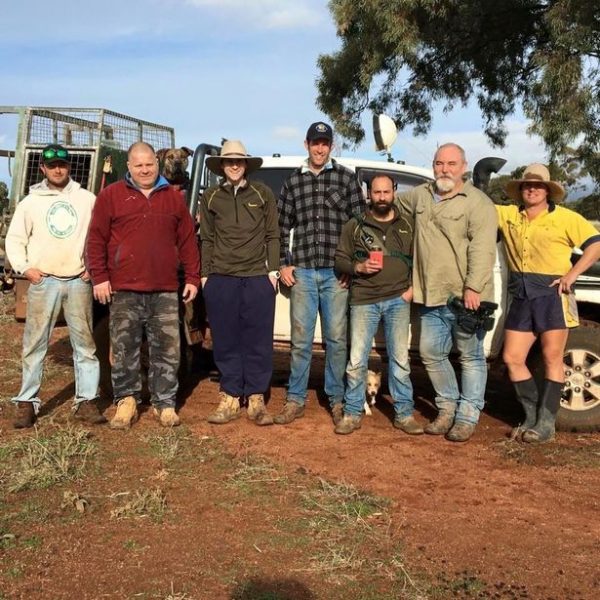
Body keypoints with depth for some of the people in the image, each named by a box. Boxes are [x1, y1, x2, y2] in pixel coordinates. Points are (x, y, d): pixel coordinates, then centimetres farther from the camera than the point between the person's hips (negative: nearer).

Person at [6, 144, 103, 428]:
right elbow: (15, 240, 10)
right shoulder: (30, 202, 7)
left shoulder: (87, 199, 6)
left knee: (85, 342, 3)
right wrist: (25, 268, -3)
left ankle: (86, 400, 11)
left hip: (79, 281, 0)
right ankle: (27, 402, 8)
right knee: (34, 343, 1)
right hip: (43, 281, 0)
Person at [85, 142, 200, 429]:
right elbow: (96, 239, 2)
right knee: (124, 349, 4)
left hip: (165, 290, 2)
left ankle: (165, 402, 14)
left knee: (167, 350, 4)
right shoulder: (111, 195, 5)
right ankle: (126, 400, 17)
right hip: (124, 290, -1)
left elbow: (188, 241, 12)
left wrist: (192, 277, 7)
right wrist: (99, 277, -4)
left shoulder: (173, 197, 12)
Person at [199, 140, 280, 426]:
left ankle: (256, 400, 10)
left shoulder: (263, 194, 7)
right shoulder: (210, 197, 10)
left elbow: (272, 236, 7)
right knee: (226, 341, 4)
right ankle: (230, 399, 13)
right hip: (220, 279, 1)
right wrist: (205, 275, 6)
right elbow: (207, 240, 11)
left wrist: (273, 270, 0)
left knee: (258, 340, 1)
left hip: (258, 278, -1)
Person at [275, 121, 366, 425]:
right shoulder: (293, 181, 10)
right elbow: (282, 226, 12)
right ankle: (295, 399, 15)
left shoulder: (346, 178, 5)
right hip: (302, 272, 1)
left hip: (337, 273, -1)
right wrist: (284, 263, 4)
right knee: (300, 339, 6)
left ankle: (337, 399, 15)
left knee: (336, 338, 3)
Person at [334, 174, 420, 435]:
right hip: (363, 300, 0)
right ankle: (352, 413, 9)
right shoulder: (354, 226, 8)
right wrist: (358, 267, -10)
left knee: (400, 359, 2)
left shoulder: (408, 224, 10)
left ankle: (404, 413, 11)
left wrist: (413, 287, 0)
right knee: (356, 361, -2)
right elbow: (339, 259, 8)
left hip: (398, 300, 1)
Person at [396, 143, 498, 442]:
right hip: (431, 296, 6)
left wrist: (473, 288, -24)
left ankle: (467, 416, 13)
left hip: (465, 297, -6)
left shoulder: (478, 203, -7)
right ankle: (447, 408, 28)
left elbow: (482, 249, -17)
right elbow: (395, 202, 35)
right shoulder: (420, 195, 12)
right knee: (431, 354, 12)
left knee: (471, 357, 3)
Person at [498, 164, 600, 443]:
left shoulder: (565, 218, -2)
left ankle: (546, 424, 4)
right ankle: (532, 417, 16)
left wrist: (572, 274, -12)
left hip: (553, 294, -5)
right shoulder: (508, 215, 10)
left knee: (552, 359, -1)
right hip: (521, 297, 5)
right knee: (512, 358, 3)